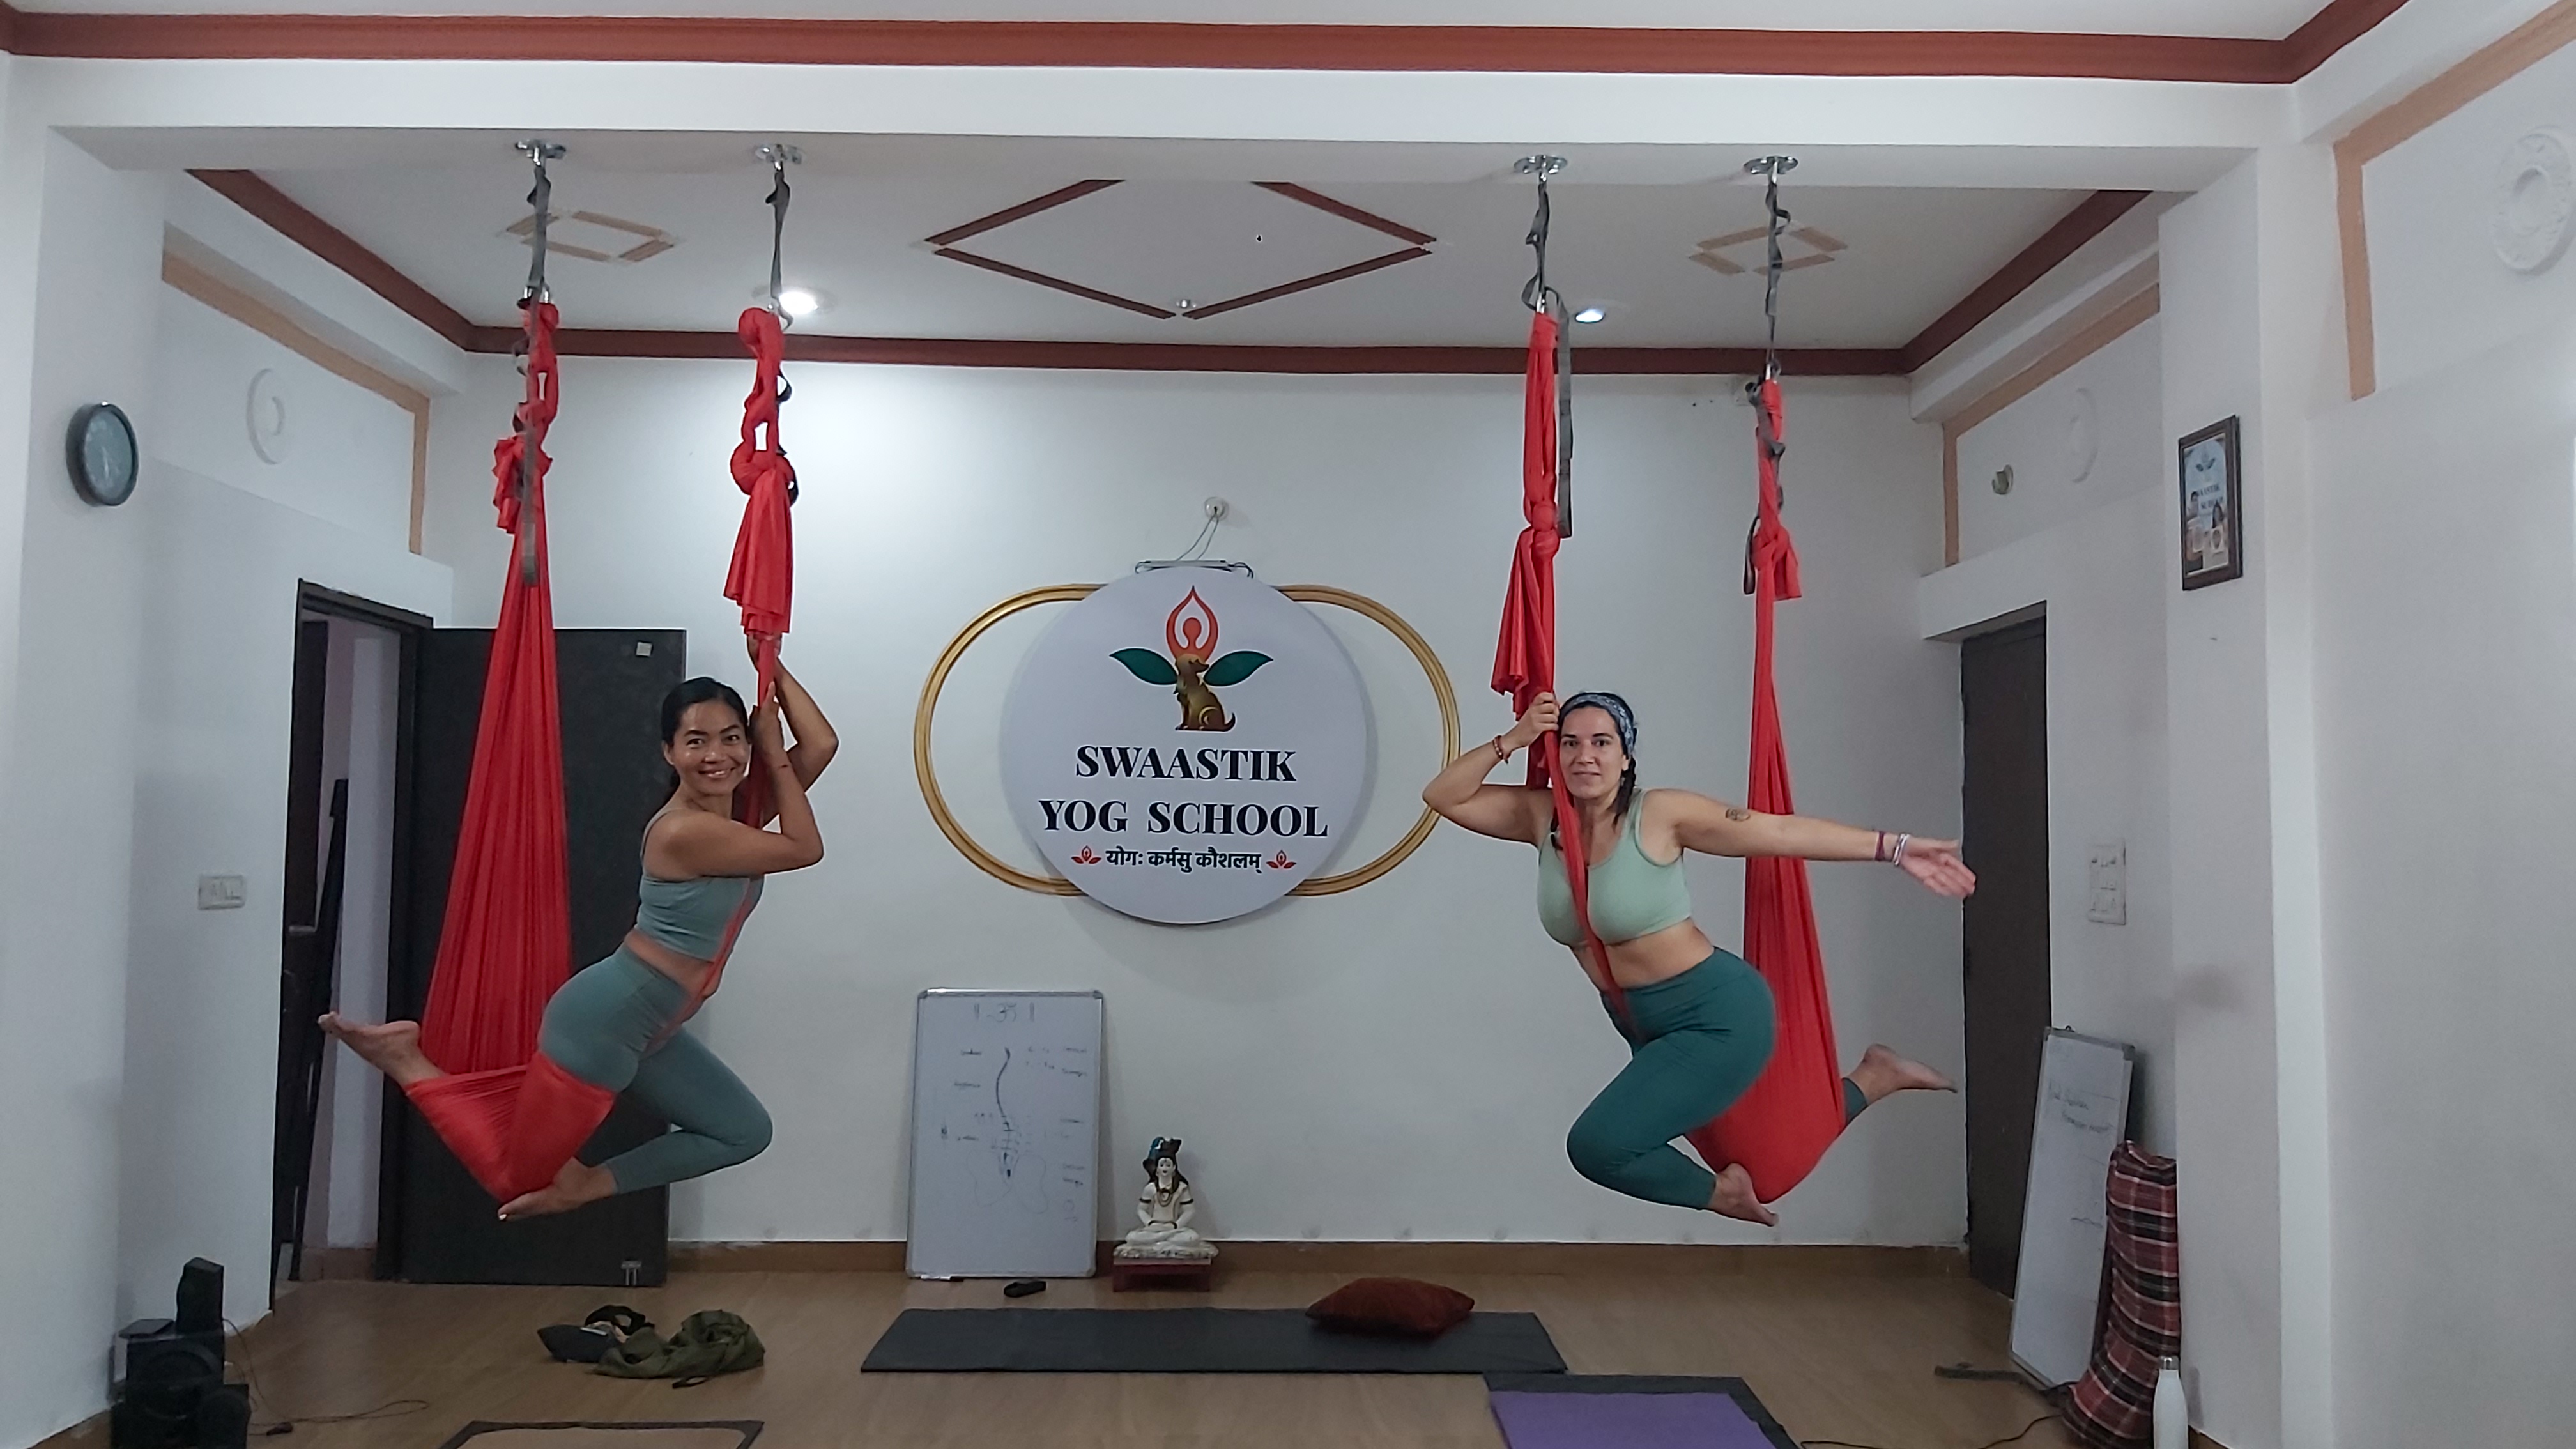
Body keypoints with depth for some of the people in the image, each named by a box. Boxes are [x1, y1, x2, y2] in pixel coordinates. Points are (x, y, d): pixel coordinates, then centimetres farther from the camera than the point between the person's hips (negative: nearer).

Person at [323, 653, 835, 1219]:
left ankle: (590, 1183, 15)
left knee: (745, 1132, 16)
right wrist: (774, 753, -11)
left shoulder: (739, 809, 2)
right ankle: (410, 1064, 15)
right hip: (606, 1021, -9)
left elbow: (822, 745, 0)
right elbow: (805, 849, -17)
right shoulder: (685, 831, -24)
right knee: (517, 1175, 5)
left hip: (643, 1032, 9)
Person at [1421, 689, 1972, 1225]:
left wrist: (1894, 847, -18)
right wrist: (1510, 742, -16)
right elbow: (1442, 796, -3)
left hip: (1719, 1015, -7)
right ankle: (1870, 1079, 40)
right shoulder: (1542, 816, -3)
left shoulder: (1659, 814, -17)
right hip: (1646, 1028, 7)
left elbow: (1782, 831, -15)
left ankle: (1718, 1190, 11)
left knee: (1597, 1145, -17)